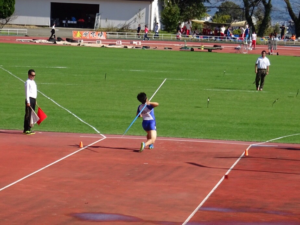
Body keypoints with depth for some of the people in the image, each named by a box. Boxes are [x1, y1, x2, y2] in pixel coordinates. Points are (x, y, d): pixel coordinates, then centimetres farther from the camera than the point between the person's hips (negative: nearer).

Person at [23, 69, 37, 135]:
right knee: (28, 114, -9)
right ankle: (26, 129, -10)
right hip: (29, 99, -9)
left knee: (31, 114, 10)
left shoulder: (33, 82, 19)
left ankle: (28, 128, 16)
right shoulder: (28, 82, -8)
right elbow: (27, 92, -13)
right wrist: (28, 101, -18)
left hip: (34, 99, 9)